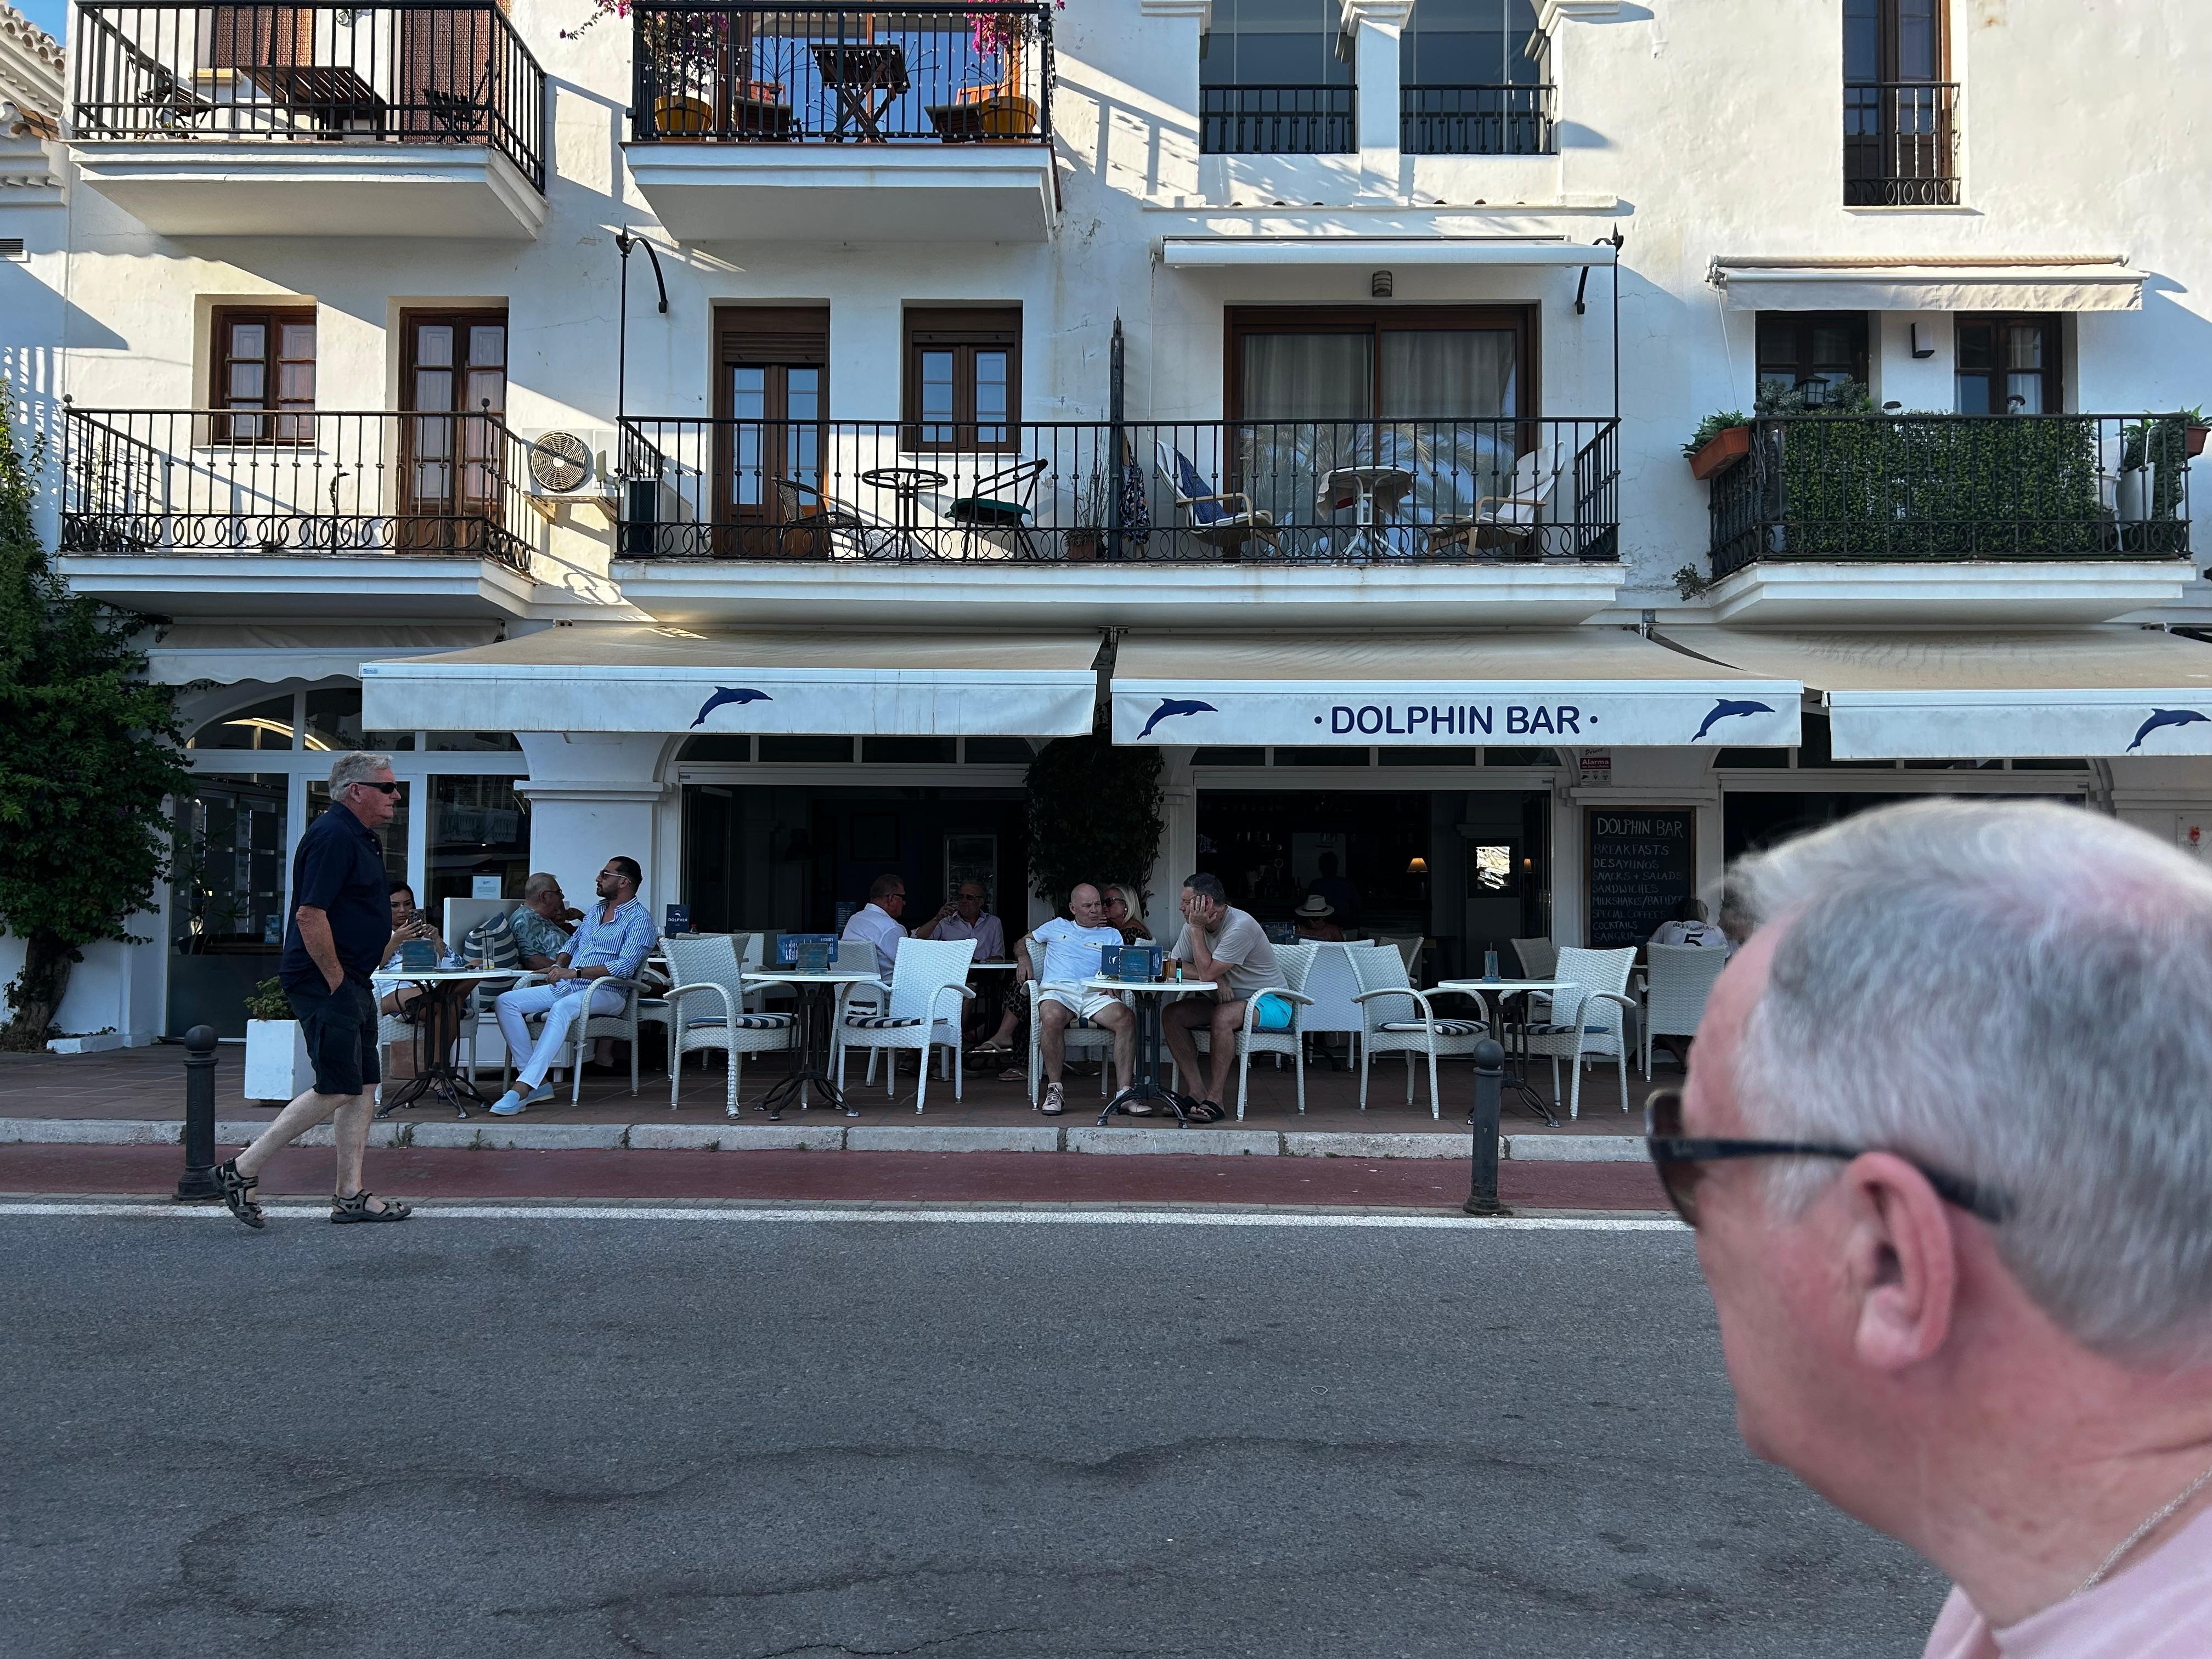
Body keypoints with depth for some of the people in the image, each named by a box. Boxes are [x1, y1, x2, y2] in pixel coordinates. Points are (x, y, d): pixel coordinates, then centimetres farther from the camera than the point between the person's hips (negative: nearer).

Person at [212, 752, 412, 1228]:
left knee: (361, 1086, 9)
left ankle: (350, 1195, 14)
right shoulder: (333, 835, -16)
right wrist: (335, 979, -18)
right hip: (326, 980, -10)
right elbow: (310, 915, -23)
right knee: (336, 1090, -9)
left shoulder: (361, 838, 17)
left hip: (351, 982, 11)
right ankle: (242, 1170, 2)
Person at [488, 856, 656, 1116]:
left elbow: (625, 966, -18)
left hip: (605, 993, -9)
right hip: (565, 987, 9)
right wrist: (559, 965, 7)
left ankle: (522, 1089, -44)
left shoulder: (639, 919, -6)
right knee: (505, 1002, -10)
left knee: (562, 1008, -39)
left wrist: (576, 972, -23)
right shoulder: (596, 910, 21)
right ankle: (537, 1083, -19)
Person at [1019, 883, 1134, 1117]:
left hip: (1095, 994, 1)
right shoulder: (1057, 927, 27)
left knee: (1127, 1018, -31)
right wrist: (1025, 958, 10)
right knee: (1052, 1017, -39)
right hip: (1058, 991, -1)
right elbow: (1024, 941, 33)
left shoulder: (1112, 935, 26)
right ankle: (1054, 1089, -25)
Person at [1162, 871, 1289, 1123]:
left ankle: (1215, 1099, -28)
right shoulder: (1194, 924, 1)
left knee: (1221, 1017, -37)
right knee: (1171, 1015, -13)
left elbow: (1207, 973, -28)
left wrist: (1197, 928, -22)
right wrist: (1216, 978, -19)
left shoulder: (1240, 927, -25)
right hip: (1227, 999, 8)